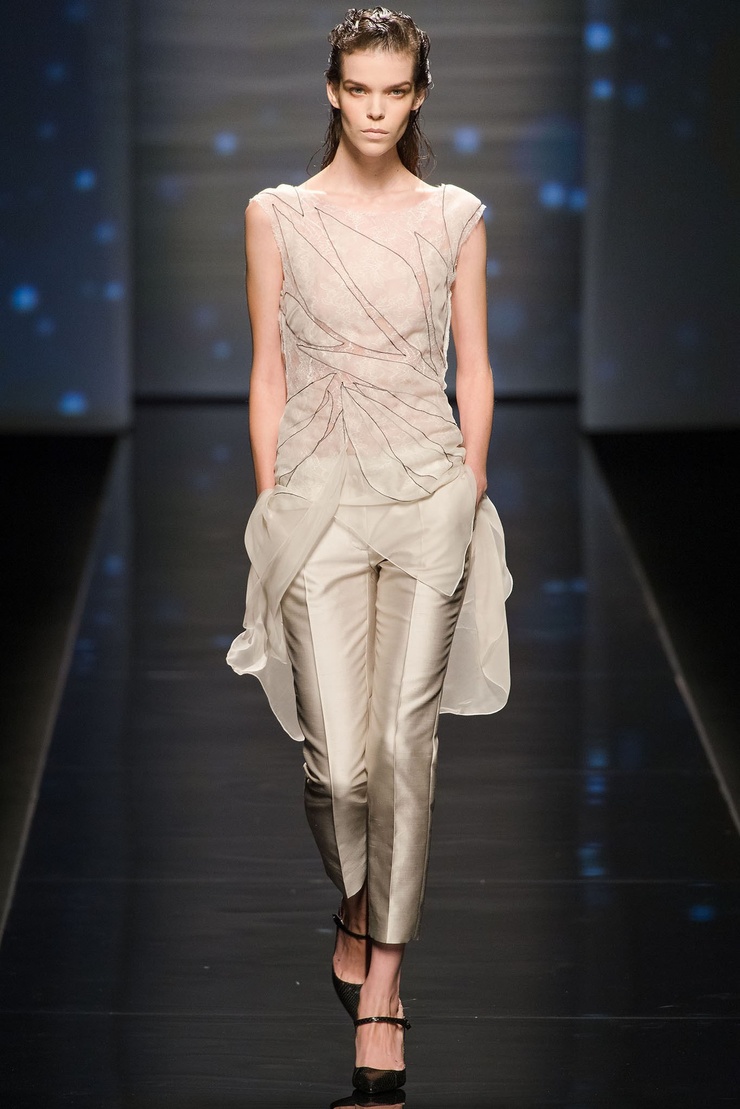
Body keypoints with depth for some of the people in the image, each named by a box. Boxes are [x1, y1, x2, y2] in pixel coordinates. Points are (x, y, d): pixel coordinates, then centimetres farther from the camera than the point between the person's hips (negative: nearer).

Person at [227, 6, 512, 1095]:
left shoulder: (455, 216, 5)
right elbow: (268, 372, 5)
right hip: (319, 493, -1)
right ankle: (356, 902, 26)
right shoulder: (278, 216, 3)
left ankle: (380, 985, 6)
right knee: (339, 759, -7)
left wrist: (471, 495, 3)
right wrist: (269, 510, 3)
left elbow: (474, 369, 9)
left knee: (405, 745, -3)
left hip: (430, 490, 1)